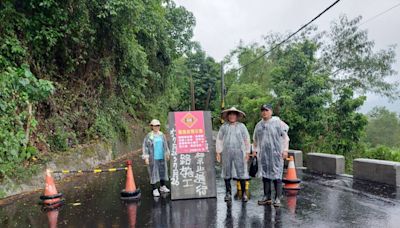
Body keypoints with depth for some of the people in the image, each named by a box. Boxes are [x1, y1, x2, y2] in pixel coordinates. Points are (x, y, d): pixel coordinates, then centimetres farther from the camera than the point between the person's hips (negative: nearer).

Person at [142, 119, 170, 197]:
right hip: (153, 158, -5)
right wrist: (146, 158, -13)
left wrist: (167, 154, 16)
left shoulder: (162, 135, 4)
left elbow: (165, 145, 14)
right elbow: (145, 147, -9)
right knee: (153, 173, 0)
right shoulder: (148, 136, -10)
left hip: (161, 157, 5)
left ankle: (162, 187, 26)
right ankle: (155, 189, 9)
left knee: (163, 171, 11)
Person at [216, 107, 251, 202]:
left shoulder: (241, 126, 7)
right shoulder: (223, 127, 9)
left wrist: (247, 152, 3)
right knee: (227, 173, 5)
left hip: (239, 152, -1)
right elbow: (219, 140, 11)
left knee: (241, 172, -3)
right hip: (226, 153, 2)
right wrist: (218, 152, 5)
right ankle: (228, 193, 16)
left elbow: (247, 139, 7)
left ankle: (244, 193, 8)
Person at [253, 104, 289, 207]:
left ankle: (277, 198, 3)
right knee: (265, 175, 8)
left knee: (277, 175, -4)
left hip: (276, 154, -5)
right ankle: (267, 197, 18)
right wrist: (255, 150, 19)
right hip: (263, 154, 5)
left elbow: (285, 137, -3)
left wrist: (285, 150, -10)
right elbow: (255, 140, 23)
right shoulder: (259, 125, 13)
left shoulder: (277, 122, -1)